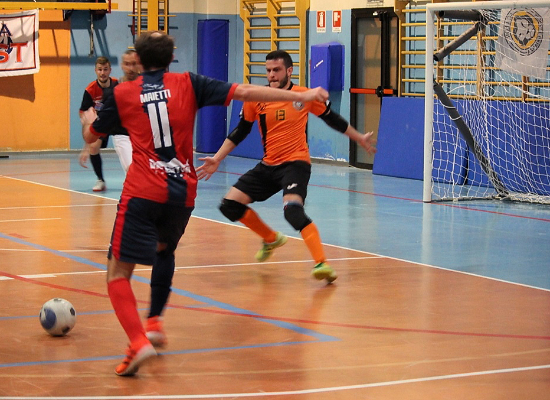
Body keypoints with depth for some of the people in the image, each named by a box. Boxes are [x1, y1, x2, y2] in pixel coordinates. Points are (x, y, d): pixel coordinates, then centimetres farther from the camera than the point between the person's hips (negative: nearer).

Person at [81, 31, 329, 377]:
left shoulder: (123, 94, 5)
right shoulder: (187, 84, 5)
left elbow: (91, 135, 18)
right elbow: (245, 92, -2)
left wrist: (88, 118, 43)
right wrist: (302, 95, 1)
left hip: (142, 193, -3)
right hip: (183, 192, 3)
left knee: (118, 273, -2)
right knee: (164, 248, 32)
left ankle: (139, 342, -22)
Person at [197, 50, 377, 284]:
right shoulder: (255, 99, 0)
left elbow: (333, 119, 11)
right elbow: (240, 132, 11)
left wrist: (359, 138, 20)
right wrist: (217, 159, 7)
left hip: (295, 163, -5)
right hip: (268, 166, 5)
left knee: (292, 209, -31)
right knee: (230, 205, 1)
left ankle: (321, 263, -34)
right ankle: (271, 239, 24)